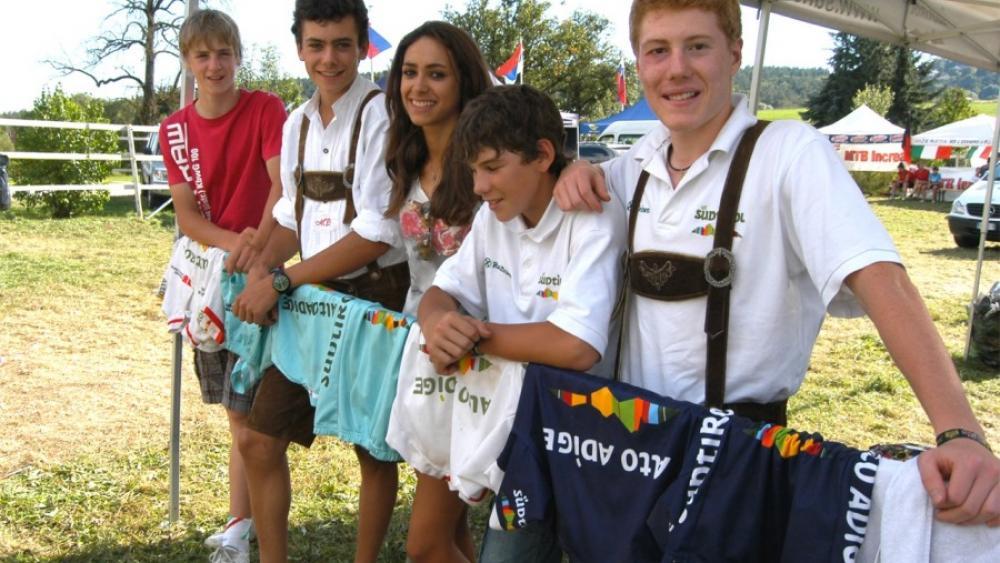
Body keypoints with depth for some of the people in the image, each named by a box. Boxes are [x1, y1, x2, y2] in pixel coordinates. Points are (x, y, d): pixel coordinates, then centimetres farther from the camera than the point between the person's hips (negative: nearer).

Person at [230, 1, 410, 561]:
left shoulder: (380, 115, -16)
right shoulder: (297, 123, 8)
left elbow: (377, 233, -21)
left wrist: (281, 282, -17)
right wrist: (262, 267, -4)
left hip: (374, 298, -7)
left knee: (374, 450, 10)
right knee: (259, 441, 12)